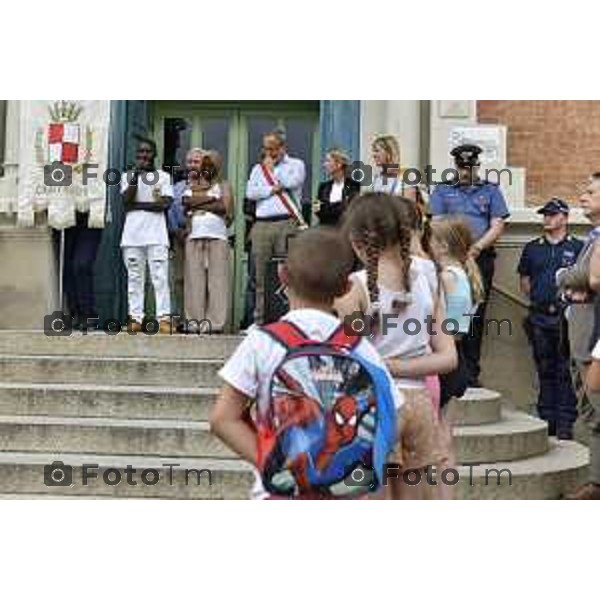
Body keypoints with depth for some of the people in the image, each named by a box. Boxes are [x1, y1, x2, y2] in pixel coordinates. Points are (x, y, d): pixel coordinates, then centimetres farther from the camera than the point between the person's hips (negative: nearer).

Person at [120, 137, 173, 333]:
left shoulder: (163, 176, 11)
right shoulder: (128, 176, 15)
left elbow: (165, 203, -3)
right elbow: (126, 200, -3)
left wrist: (138, 206, -4)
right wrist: (137, 174, -7)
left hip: (156, 234, -2)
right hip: (132, 234, 2)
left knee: (160, 276, -9)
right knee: (134, 277, 0)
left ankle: (163, 318, -13)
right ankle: (135, 318, 1)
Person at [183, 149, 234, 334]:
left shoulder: (223, 185, 16)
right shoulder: (190, 186, 23)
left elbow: (225, 208, -1)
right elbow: (187, 201, 1)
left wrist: (198, 204, 2)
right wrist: (212, 199, 0)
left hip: (217, 237, -2)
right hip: (194, 238, 2)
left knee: (217, 279, -8)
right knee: (194, 280, -5)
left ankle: (216, 323, -10)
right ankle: (195, 321, -4)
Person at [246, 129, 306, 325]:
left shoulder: (296, 164, 13)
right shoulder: (258, 168, 22)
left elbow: (292, 182, -8)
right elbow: (250, 193, 7)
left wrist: (272, 168, 7)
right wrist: (274, 188, -3)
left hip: (286, 223, -3)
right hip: (262, 226, 4)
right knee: (261, 276, 2)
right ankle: (260, 319, 6)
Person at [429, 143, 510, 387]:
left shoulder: (491, 190, 14)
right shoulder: (442, 190, 13)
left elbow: (497, 227, 5)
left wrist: (477, 247, -10)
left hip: (481, 259, 1)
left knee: (476, 315, 1)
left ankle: (471, 372, 7)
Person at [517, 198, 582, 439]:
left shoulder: (577, 247, 2)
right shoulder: (532, 248, 14)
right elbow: (525, 280, 18)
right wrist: (538, 298, 9)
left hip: (567, 317, -4)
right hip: (540, 318, 4)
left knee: (566, 372, -3)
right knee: (545, 370, 10)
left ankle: (565, 422, 2)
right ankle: (547, 420, 17)